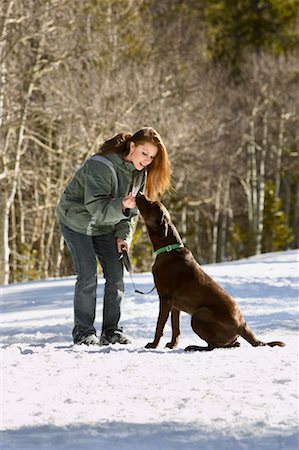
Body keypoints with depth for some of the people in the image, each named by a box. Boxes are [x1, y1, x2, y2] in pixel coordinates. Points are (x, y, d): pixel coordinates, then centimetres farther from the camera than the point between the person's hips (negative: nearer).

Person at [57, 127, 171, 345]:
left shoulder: (140, 172, -5)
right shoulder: (101, 166, -30)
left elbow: (132, 209, 3)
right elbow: (95, 207, -34)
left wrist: (123, 235, -10)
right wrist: (122, 206, -50)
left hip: (106, 225, 7)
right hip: (78, 222, -7)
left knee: (116, 275, -3)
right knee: (88, 275, -13)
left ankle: (111, 331, 4)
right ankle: (83, 332, -3)